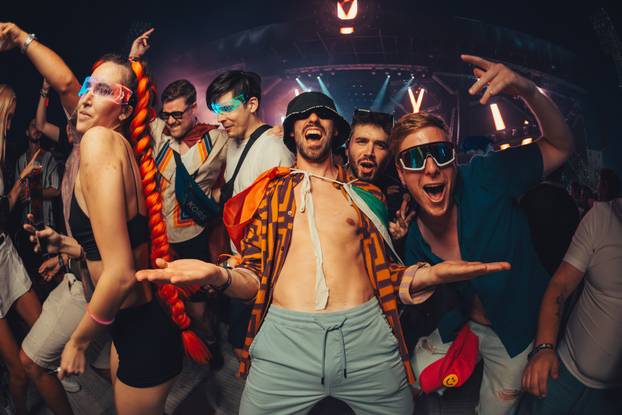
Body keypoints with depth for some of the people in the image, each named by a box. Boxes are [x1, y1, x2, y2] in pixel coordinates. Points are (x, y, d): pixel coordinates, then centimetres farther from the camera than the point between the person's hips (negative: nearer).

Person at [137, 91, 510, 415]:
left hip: (367, 337, 1)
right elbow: (254, 278, 8)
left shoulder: (366, 195, 14)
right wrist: (219, 275, -15)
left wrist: (428, 274, -7)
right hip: (285, 338, 0)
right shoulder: (268, 192, 12)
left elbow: (381, 275, 13)